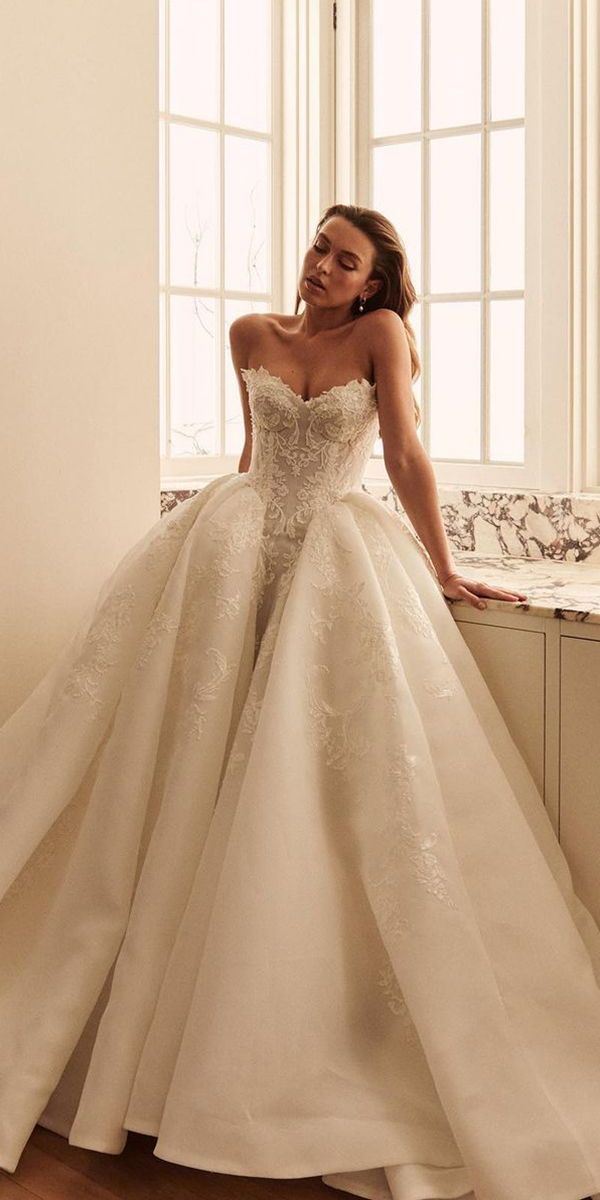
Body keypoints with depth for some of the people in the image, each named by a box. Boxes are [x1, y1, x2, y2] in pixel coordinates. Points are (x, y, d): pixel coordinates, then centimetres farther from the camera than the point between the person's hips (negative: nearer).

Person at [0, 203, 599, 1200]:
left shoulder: (379, 333, -4)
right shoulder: (251, 335, 8)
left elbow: (406, 455, -7)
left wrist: (444, 572, -9)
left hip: (337, 555, -3)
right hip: (232, 550, 4)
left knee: (325, 795, -5)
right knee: (187, 770, 3)